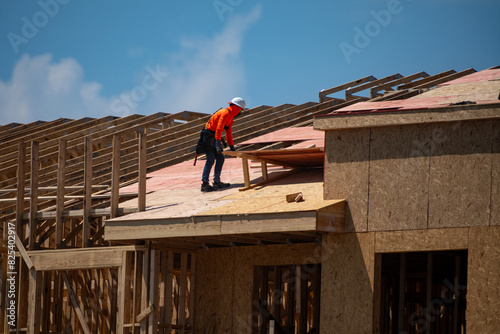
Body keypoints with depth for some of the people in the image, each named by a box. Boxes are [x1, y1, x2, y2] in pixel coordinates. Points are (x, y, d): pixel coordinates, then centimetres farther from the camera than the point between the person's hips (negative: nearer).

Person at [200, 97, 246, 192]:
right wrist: (218, 145, -29)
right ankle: (204, 184, -19)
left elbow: (229, 133, 27)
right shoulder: (225, 113, -16)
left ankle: (217, 182, 11)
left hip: (213, 138, 10)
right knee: (211, 160, -15)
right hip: (209, 137, -10)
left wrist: (232, 147, 28)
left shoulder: (230, 116, 17)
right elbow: (218, 129, -25)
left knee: (220, 158, 8)